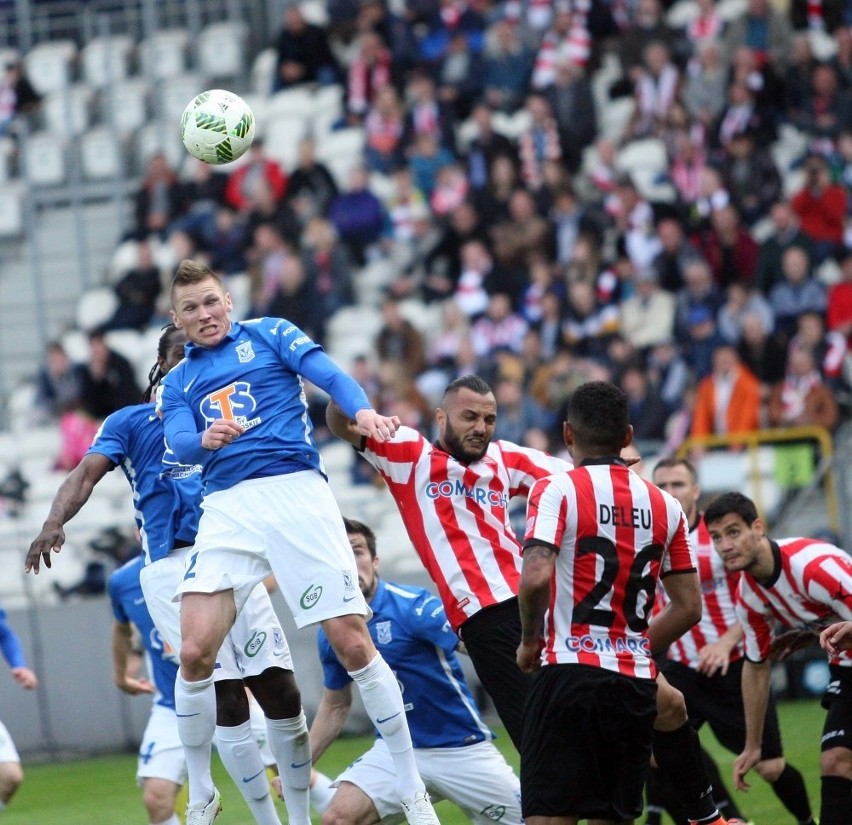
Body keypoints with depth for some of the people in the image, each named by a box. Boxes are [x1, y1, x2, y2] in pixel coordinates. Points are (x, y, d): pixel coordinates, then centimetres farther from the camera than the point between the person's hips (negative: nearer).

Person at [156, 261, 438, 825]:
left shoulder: (270, 335, 13)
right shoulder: (178, 382, 20)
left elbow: (328, 373, -4)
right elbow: (178, 444, 2)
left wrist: (363, 410, -25)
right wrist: (205, 439, -23)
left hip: (295, 490, -3)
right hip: (228, 508, 3)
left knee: (353, 642, -8)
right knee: (195, 652, -10)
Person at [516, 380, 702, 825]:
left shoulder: (556, 490, -4)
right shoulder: (664, 504, 11)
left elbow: (536, 577, -19)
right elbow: (689, 607, 13)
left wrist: (530, 640, -2)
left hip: (570, 672, -5)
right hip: (636, 684, 5)